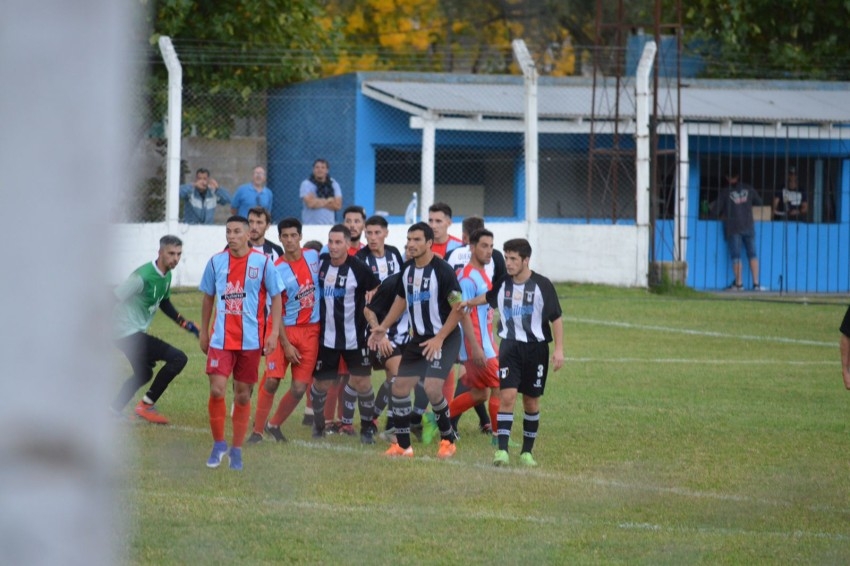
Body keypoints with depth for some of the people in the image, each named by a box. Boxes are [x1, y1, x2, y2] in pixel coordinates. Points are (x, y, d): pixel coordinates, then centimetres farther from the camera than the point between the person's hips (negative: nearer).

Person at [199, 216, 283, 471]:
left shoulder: (263, 263, -3)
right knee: (217, 390, -12)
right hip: (221, 339, 1)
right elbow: (208, 297, 14)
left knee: (243, 395, 6)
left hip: (251, 341, -1)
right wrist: (203, 332, 15)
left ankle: (236, 450, 19)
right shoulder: (216, 262, 3)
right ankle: (218, 443, 7)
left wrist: (273, 333, -6)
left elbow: (276, 297, 2)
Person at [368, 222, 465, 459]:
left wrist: (439, 339, -20)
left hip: (444, 339, -8)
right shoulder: (407, 269, 4)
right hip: (419, 339, 8)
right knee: (399, 387, 5)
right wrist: (383, 327, 11)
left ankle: (448, 441, 0)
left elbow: (458, 308, -16)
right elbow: (401, 299, 20)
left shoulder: (442, 270, -18)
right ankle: (403, 446, 18)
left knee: (432, 387, -20)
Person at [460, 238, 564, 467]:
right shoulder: (502, 284, 2)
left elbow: (556, 318, -5)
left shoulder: (542, 285, -8)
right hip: (510, 346, 2)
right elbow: (489, 297, 28)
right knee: (507, 396, -13)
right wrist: (469, 302, 16)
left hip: (536, 347, -2)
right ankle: (502, 450, -15)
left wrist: (559, 349, -10)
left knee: (531, 401, 7)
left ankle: (527, 452, 19)